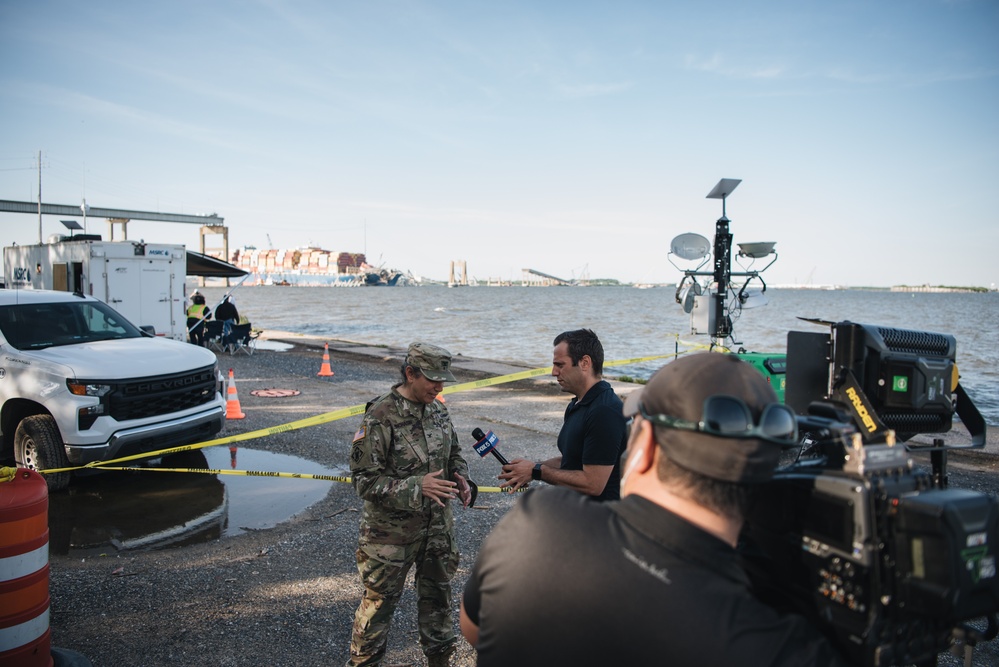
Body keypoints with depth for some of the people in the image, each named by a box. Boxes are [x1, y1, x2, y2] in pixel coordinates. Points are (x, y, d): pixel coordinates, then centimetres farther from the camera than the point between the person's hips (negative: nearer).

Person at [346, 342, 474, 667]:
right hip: (391, 531, -6)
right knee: (379, 601, 8)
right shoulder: (380, 417, -20)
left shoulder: (437, 410, 2)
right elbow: (364, 479, -20)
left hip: (438, 527, 6)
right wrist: (416, 487, -30)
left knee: (437, 595, 20)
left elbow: (453, 454, 16)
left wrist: (461, 477, -6)